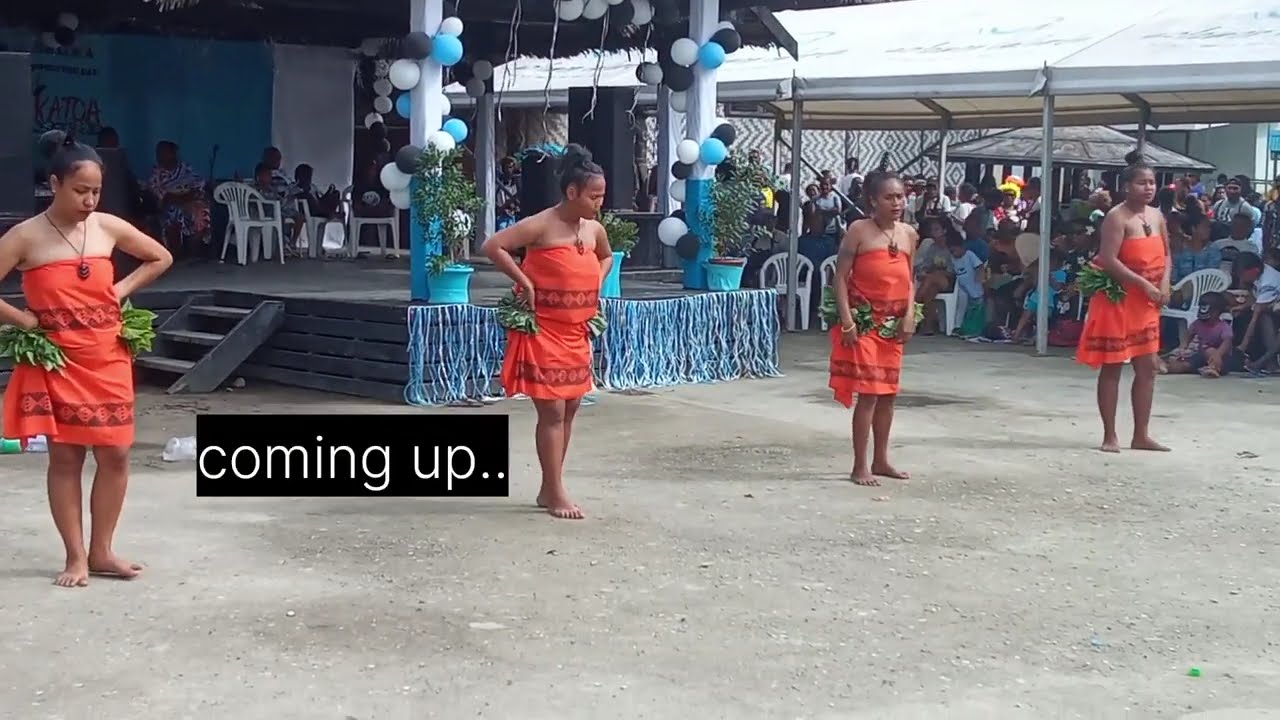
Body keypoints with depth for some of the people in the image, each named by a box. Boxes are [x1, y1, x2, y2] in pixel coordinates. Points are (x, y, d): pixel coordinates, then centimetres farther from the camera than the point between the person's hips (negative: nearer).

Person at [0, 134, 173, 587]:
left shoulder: (108, 227, 1)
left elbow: (161, 259, 15)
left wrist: (122, 290, 4)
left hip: (108, 360, 3)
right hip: (57, 362, -3)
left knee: (115, 454, 4)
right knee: (65, 457, 3)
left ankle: (101, 551, 17)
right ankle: (76, 557, 13)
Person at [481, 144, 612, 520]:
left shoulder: (594, 229, 6)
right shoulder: (541, 225, -16)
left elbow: (606, 257, 28)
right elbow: (492, 246, -21)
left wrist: (595, 286, 11)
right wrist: (524, 281, -20)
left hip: (576, 334, 8)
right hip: (543, 332, -8)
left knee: (569, 409, 11)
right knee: (552, 412, -6)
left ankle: (548, 489, 21)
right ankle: (556, 494, 0)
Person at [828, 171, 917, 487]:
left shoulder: (909, 234, 7)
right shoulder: (859, 230, -10)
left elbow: (909, 280, 14)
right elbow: (840, 277, -11)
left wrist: (909, 315, 0)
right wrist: (847, 322, -17)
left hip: (894, 323, 6)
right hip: (865, 321, -6)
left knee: (888, 392, 11)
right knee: (868, 393, -8)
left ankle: (881, 460, 23)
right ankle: (860, 466, -1)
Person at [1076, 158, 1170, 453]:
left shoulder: (1157, 216, 10)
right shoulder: (1117, 217, -14)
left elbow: (1165, 255, 16)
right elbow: (1108, 260, -22)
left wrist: (1164, 284, -3)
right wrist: (1144, 284, -22)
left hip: (1147, 302, 8)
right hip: (1117, 298, -7)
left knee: (1148, 366, 8)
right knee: (1112, 367, -1)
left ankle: (1141, 435, 16)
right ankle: (1110, 436, 6)